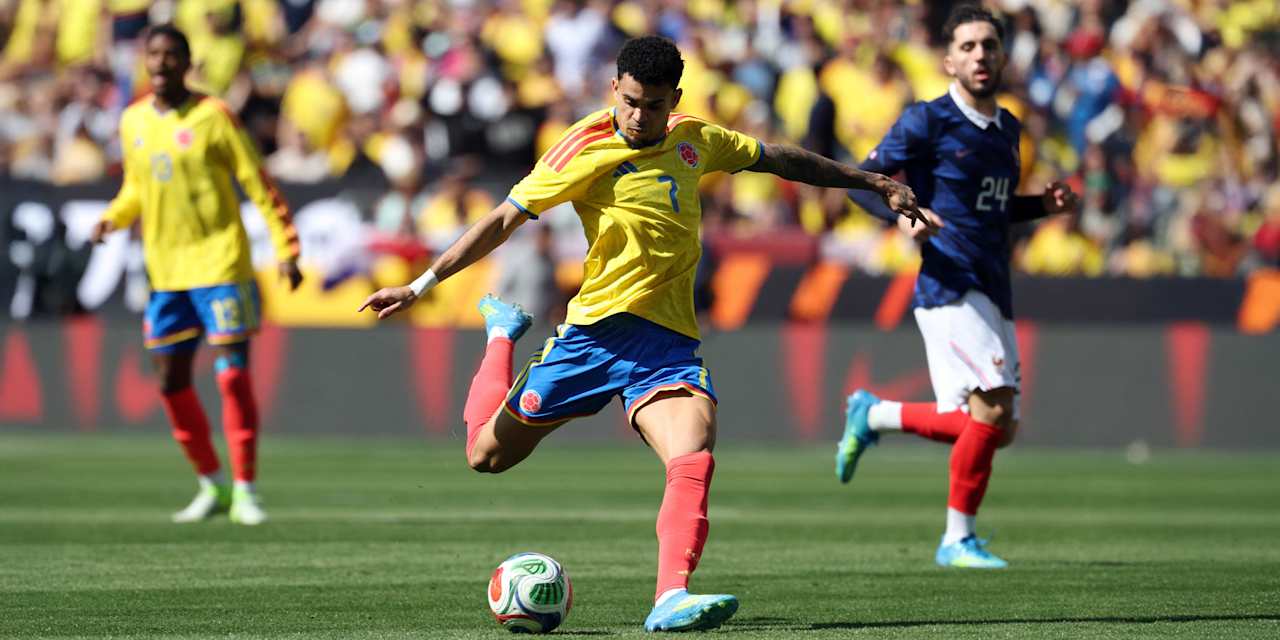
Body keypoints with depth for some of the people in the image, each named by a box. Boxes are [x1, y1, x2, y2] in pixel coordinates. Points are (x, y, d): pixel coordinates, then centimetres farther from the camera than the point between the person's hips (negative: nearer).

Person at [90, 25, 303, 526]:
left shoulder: (212, 117, -7)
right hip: (165, 272, 6)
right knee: (172, 381, 7)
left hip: (219, 264, -6)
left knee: (233, 376, -11)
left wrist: (286, 250, -11)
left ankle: (244, 490, -6)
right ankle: (211, 485, 22)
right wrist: (114, 218, 2)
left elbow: (259, 187, -6)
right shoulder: (133, 122, 8)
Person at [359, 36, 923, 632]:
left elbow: (779, 158, 23)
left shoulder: (694, 141, 7)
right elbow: (503, 220, -7)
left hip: (668, 339, 2)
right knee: (487, 454, 10)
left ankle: (671, 600, -35)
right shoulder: (587, 149, -8)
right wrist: (421, 285, -13)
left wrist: (872, 181, 31)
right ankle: (502, 333, 39)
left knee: (693, 460, -26)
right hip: (597, 329, -2)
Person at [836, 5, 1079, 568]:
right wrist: (903, 214, -23)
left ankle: (873, 415, 26)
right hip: (949, 286, -8)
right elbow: (861, 181, -4)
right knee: (994, 406, -20)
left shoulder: (1007, 130, 17)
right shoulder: (927, 121, -5)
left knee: (995, 429, 6)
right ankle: (958, 539, -8)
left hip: (994, 296, 8)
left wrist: (1045, 204, 11)